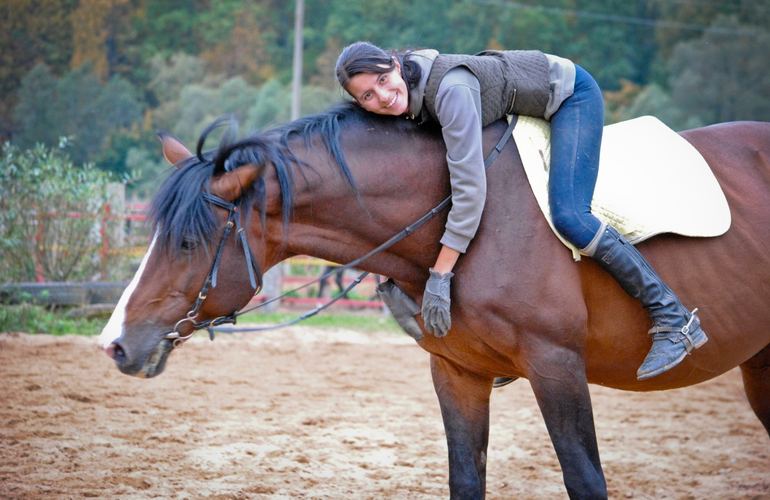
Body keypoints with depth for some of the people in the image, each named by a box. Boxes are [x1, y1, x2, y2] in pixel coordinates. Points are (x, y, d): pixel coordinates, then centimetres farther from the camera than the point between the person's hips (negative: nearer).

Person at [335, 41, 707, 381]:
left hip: (571, 94, -9)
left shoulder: (449, 88, -38)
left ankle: (673, 320, -17)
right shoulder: (402, 102, -13)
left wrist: (439, 278, -39)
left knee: (568, 215, -24)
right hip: (523, 113, 9)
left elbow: (469, 189, -40)